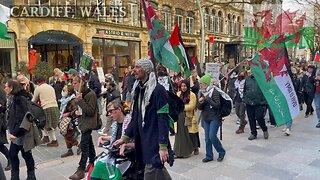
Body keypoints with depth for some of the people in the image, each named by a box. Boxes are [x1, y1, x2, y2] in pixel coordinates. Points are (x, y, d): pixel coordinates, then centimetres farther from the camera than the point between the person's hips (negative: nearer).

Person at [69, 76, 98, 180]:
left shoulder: (91, 94, -17)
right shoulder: (80, 94, 10)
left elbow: (91, 111, -21)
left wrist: (80, 101, -26)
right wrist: (77, 112, 2)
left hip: (88, 123, -9)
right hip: (83, 122, 9)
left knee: (84, 145, -11)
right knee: (88, 143, 18)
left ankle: (81, 170, -7)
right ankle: (92, 162, 33)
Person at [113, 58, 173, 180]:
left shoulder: (158, 90, -13)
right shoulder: (138, 89, 12)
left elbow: (163, 120, -18)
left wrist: (163, 147, -20)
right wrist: (124, 138, 10)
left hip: (155, 143, -8)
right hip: (143, 142, 8)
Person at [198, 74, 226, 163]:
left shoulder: (214, 92, -11)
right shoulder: (202, 93, 7)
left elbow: (217, 105, -19)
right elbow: (200, 108, 11)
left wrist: (207, 98, -19)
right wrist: (200, 102, -11)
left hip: (214, 118, -6)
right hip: (206, 118, 6)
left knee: (212, 136, -11)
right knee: (207, 138, 8)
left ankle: (221, 152, 13)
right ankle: (209, 156, 20)